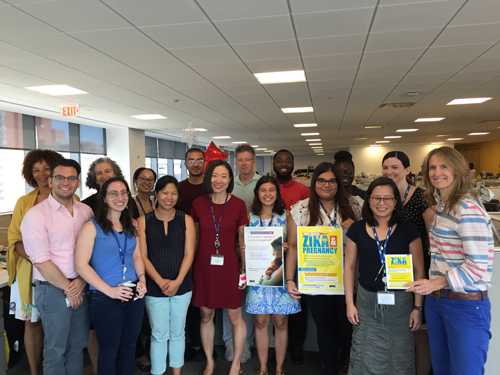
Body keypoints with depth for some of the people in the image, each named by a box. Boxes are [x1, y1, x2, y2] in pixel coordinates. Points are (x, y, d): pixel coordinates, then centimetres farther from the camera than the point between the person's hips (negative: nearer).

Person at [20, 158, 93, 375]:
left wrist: (81, 281, -9)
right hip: (53, 290, -5)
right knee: (56, 349, 10)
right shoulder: (36, 215, -12)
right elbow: (41, 261, -14)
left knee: (78, 345, 17)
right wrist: (68, 288, -9)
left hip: (81, 288, 5)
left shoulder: (86, 211, 4)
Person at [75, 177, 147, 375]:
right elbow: (81, 265, -14)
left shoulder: (132, 225, 7)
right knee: (109, 349, 10)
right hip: (104, 298, -5)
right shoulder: (92, 227, -10)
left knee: (129, 347, 16)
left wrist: (142, 279, -3)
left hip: (134, 295, 5)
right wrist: (110, 290, -17)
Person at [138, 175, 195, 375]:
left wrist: (177, 281, -13)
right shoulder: (143, 221, -2)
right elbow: (142, 256, -5)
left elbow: (189, 254, -4)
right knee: (159, 334, 4)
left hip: (182, 287, 1)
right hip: (154, 288, -1)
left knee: (177, 333, 14)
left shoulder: (186, 220, 0)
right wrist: (160, 281, -14)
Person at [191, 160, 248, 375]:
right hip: (204, 267, 2)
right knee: (206, 316, 13)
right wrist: (190, 266, 5)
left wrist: (244, 269, -2)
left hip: (229, 266, -1)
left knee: (235, 317, 7)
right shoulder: (198, 204, -2)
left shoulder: (238, 205, -5)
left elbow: (243, 240, 1)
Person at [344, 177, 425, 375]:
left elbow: (419, 270, -1)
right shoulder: (357, 229, -1)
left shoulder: (408, 230, -4)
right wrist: (350, 303, 2)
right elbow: (349, 266, 5)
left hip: (400, 302, -1)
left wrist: (417, 307, -3)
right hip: (367, 301, 1)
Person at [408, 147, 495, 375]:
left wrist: (435, 283, -18)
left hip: (466, 305, -8)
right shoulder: (441, 206, 9)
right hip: (436, 299, 8)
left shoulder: (468, 209, -18)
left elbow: (478, 266, -20)